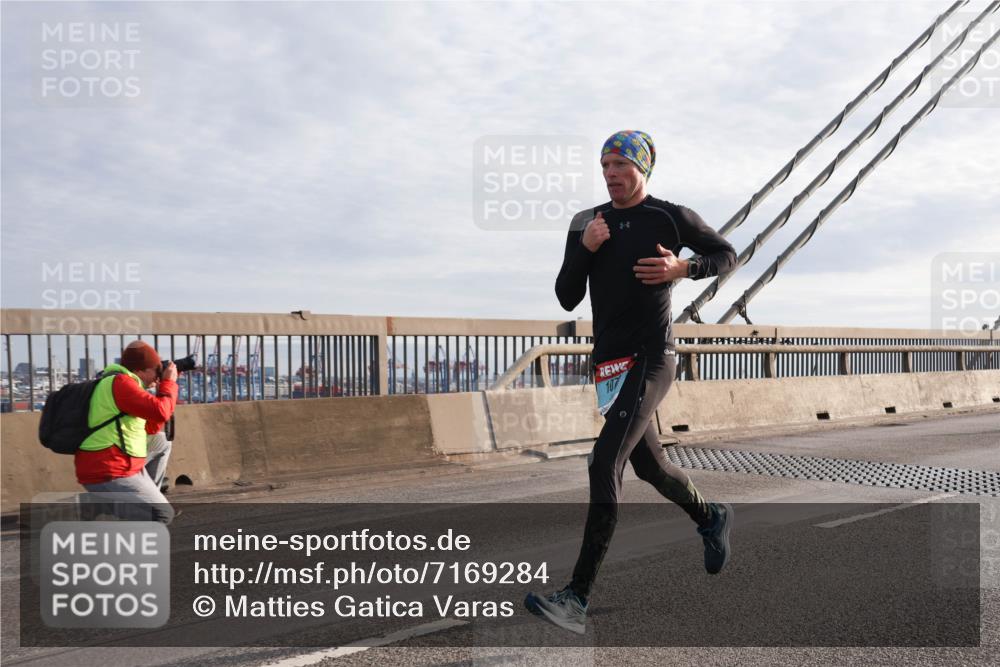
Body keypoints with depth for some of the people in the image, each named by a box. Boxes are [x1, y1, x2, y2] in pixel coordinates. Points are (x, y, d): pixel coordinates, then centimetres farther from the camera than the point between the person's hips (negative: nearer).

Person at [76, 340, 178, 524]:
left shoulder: (119, 383, 17)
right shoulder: (120, 382, -14)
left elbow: (151, 428, 21)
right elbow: (160, 412, -21)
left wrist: (163, 390, 15)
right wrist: (169, 382, -6)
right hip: (108, 475, -10)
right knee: (163, 515, -11)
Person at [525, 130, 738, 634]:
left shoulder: (671, 218, -2)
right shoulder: (586, 223, 10)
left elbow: (726, 256, 11)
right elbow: (567, 299, 6)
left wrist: (682, 268, -9)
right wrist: (584, 249, -10)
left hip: (651, 360, -6)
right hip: (608, 363, 6)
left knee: (604, 464, -18)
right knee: (648, 465, 19)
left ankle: (578, 599, -18)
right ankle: (711, 518, 48)